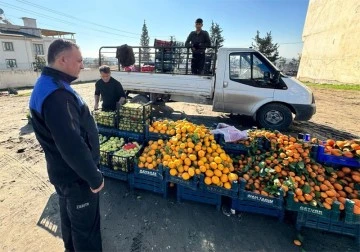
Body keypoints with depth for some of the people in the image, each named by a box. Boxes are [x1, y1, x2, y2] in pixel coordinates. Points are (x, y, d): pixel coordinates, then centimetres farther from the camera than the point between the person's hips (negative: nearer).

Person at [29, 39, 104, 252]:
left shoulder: (50, 86, 6)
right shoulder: (56, 94, -29)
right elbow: (72, 145, -33)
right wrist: (94, 177, -21)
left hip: (65, 171, 10)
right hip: (76, 175, -10)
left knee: (70, 216, 28)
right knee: (86, 223, 11)